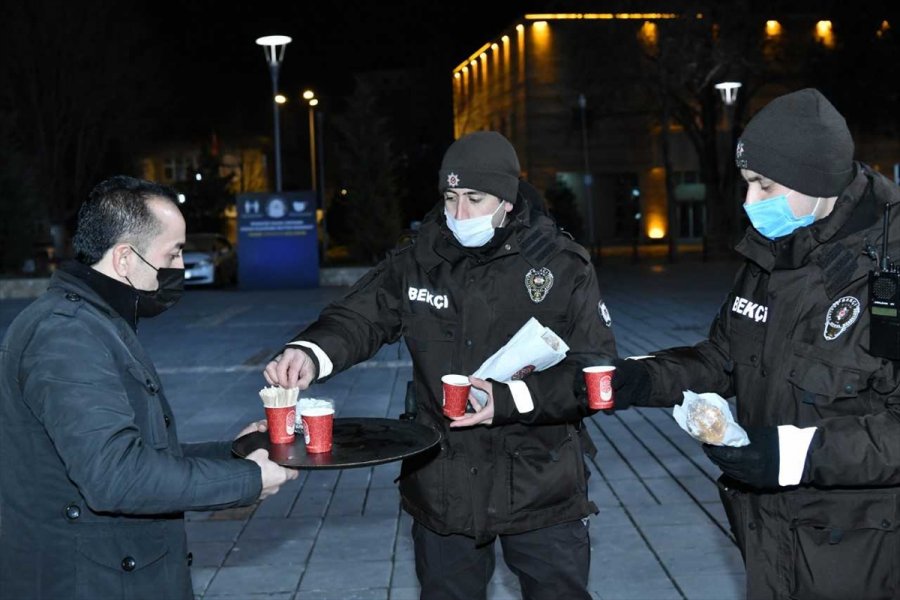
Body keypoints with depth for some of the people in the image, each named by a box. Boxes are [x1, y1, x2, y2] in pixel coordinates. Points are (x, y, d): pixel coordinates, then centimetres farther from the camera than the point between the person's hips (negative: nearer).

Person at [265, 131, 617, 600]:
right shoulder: (418, 263, 1)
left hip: (542, 490, -2)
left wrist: (514, 399, -22)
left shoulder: (563, 265, -7)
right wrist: (311, 352, -28)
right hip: (442, 489, 2)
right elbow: (359, 318, -6)